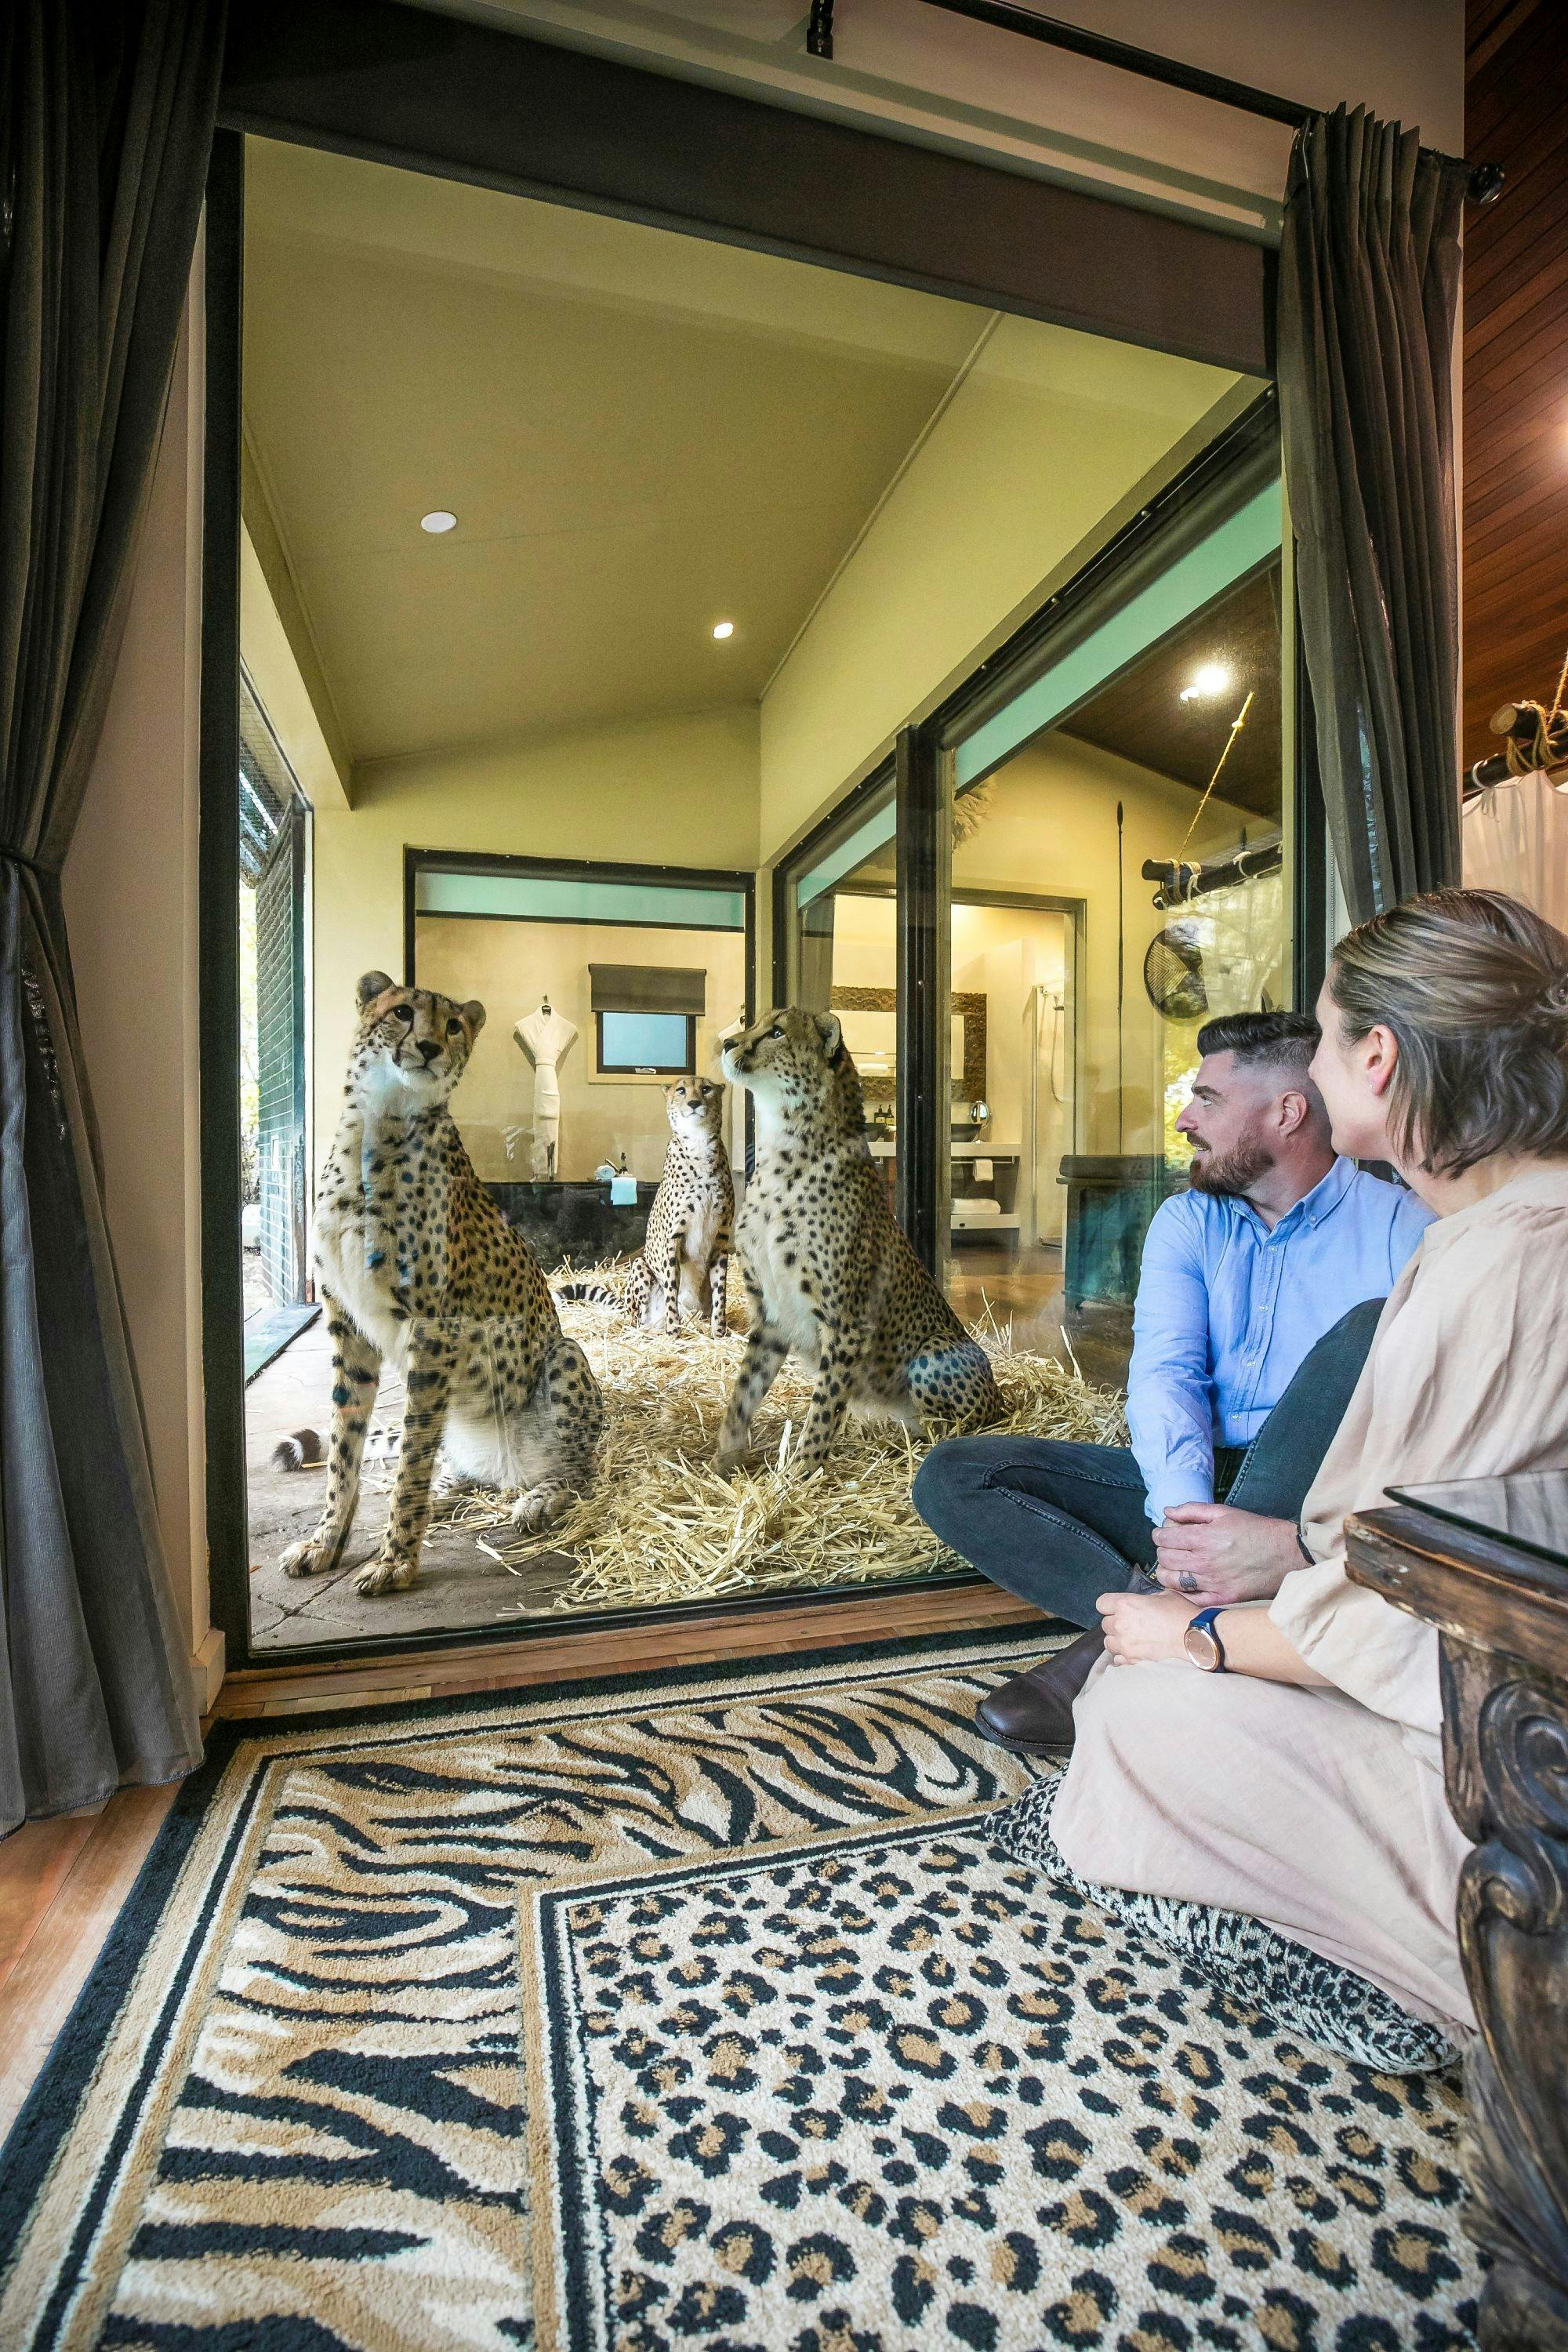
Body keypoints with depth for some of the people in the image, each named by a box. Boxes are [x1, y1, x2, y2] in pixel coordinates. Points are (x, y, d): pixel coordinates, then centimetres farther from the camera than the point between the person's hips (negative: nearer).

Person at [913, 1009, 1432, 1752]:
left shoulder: (1399, 1227, -4)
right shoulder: (1187, 1223, 8)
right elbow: (1166, 1373, -6)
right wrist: (1186, 1507, -28)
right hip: (1193, 1481, 3)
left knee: (1372, 1329, -31)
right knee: (952, 1475, -10)